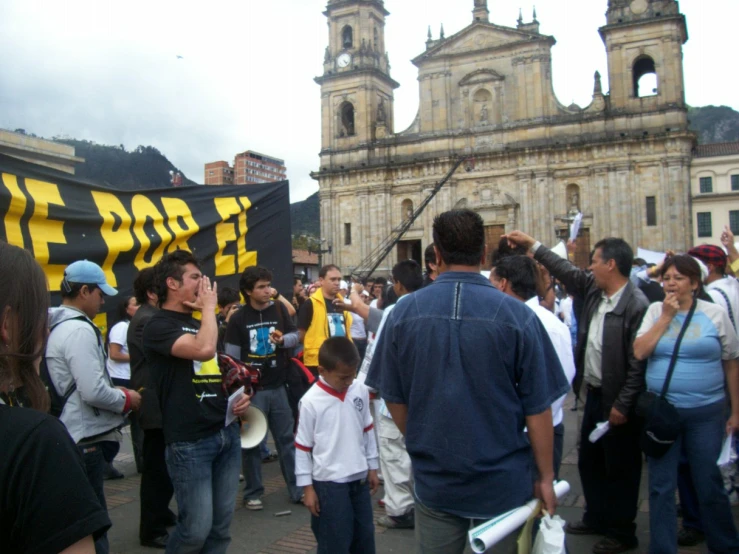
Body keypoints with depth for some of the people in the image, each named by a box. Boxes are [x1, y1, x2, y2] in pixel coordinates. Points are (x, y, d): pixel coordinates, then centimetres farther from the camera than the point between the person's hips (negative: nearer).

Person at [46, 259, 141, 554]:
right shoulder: (80, 330, -20)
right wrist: (126, 398, -9)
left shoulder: (57, 326, 10)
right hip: (83, 440, -10)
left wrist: (115, 392, 11)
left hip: (70, 437, 10)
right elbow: (93, 392, -26)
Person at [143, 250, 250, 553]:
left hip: (227, 433, 8)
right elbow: (203, 349, -30)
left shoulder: (199, 322, 16)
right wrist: (209, 306, -13)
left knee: (221, 526, 12)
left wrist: (240, 396, 6)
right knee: (196, 529, -2)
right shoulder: (159, 326, -11)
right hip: (190, 441, -7)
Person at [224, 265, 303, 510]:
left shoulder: (279, 309, 2)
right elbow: (232, 356, -6)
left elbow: (295, 336, 7)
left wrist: (283, 340, -15)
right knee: (252, 441, 6)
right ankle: (253, 492, 20)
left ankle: (297, 489, 20)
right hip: (251, 389, -3)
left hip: (278, 386, 3)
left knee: (286, 438, 10)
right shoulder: (238, 319, -7)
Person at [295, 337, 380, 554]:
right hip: (329, 483, -5)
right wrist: (307, 486, -7)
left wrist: (372, 467, 13)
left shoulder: (360, 391, -2)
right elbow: (303, 447, -9)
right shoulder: (311, 401, -15)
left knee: (365, 537, 17)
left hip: (360, 478, 5)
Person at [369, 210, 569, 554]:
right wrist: (546, 477, 1)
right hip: (502, 481, -1)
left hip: (432, 479, 2)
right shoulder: (516, 316, -15)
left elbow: (394, 398, -1)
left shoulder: (403, 313, -9)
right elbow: (537, 408, -11)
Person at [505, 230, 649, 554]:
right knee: (589, 461, 20)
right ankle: (596, 518, 38)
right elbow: (567, 271, 16)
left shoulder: (636, 305, -21)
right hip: (594, 393, 8)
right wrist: (532, 244, 16)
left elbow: (639, 363, -21)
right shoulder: (592, 289, 2)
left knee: (621, 468, 9)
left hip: (617, 402, -8)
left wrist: (623, 405, -18)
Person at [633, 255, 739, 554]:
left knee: (709, 484, 8)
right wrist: (666, 317, -10)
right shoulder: (655, 311, 4)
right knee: (661, 487, 8)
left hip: (705, 412, -1)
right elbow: (639, 352, -7)